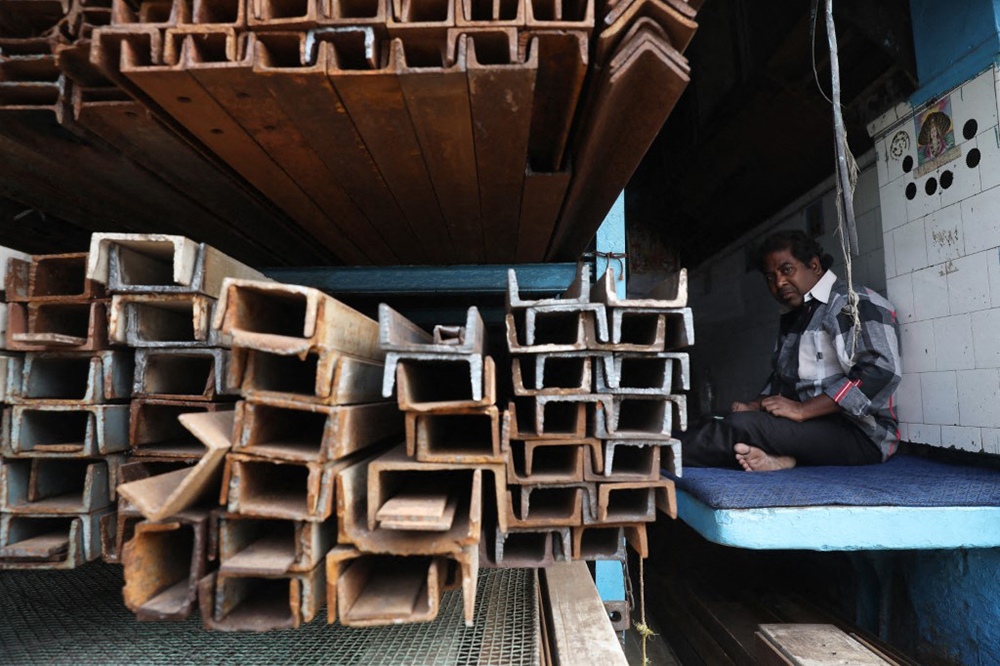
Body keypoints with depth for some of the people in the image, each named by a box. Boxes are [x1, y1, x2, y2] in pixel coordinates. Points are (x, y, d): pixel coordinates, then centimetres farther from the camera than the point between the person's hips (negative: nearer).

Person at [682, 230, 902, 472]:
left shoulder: (855, 303, -9)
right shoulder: (792, 318, 20)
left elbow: (881, 372, -23)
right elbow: (781, 378, 24)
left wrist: (801, 410, -24)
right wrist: (754, 406, 2)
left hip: (861, 434, -9)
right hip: (814, 425, 9)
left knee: (743, 426, -28)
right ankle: (778, 457, -31)